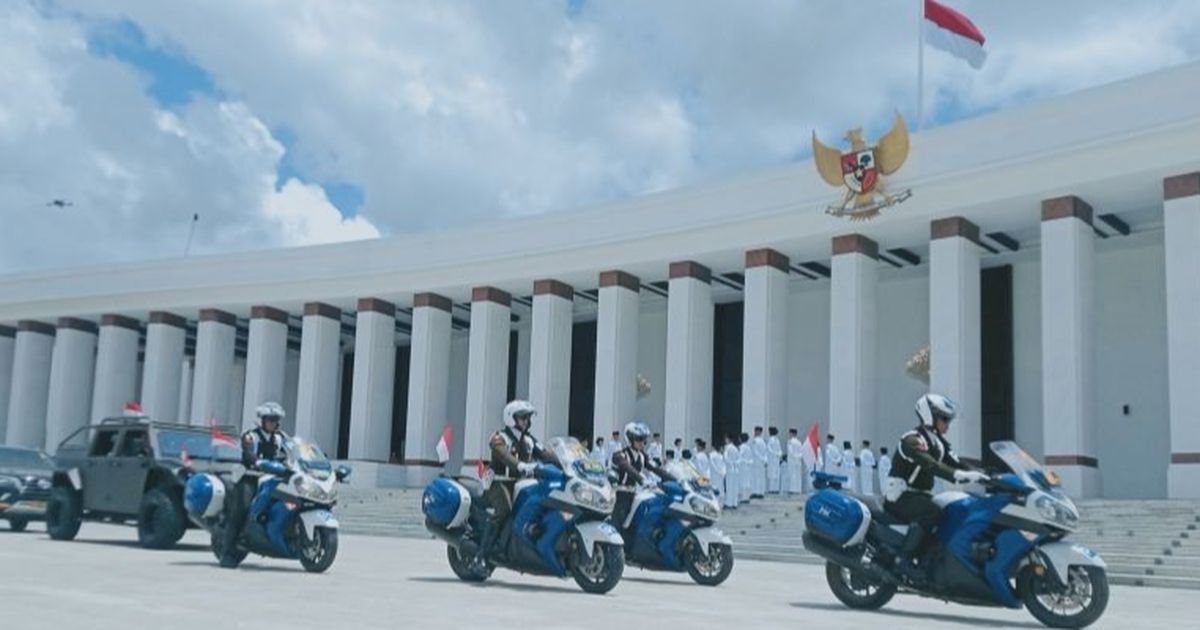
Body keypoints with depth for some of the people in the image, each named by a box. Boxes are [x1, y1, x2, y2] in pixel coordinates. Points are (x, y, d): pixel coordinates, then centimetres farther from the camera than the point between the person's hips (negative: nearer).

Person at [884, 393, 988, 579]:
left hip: (921, 496, 9)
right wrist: (959, 475, -45)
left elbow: (955, 464, 3)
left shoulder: (940, 443, 12)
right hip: (899, 497, -9)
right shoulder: (913, 440, -17)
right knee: (931, 511, -33)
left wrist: (982, 476, -13)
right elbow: (930, 465, -33)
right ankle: (904, 558, -30)